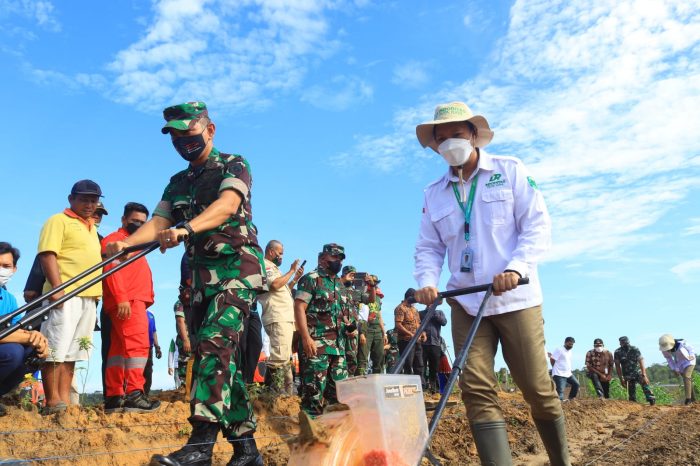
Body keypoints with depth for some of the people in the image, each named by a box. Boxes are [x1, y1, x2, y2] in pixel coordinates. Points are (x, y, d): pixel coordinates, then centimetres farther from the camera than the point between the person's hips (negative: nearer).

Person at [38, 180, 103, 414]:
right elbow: (47, 255, -11)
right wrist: (57, 287, -21)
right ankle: (52, 402, -3)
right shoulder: (59, 221, 0)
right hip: (65, 295, -8)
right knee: (56, 348, -6)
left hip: (89, 297, 8)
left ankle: (65, 400, 11)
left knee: (72, 351, 8)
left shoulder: (92, 227, 24)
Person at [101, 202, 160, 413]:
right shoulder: (115, 239, 1)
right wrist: (121, 298, -23)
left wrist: (146, 300, 17)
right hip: (126, 302, -10)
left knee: (119, 348, 8)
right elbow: (111, 269, -13)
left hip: (135, 301, 10)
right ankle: (134, 395, -23)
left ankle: (114, 398, 12)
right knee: (138, 344, -18)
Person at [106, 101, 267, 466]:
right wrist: (126, 243, -14)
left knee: (213, 343, -23)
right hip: (202, 276, 7)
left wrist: (186, 228, -36)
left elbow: (227, 204, -19)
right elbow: (158, 223, 7)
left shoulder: (233, 165, 1)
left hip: (238, 268, -7)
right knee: (221, 359, 6)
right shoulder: (178, 183, 20)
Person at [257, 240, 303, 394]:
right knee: (280, 358, -19)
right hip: (278, 319, -11)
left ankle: (286, 392, 18)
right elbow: (275, 284, -20)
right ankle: (276, 393, -19)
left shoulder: (272, 268, 26)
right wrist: (291, 271, -8)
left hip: (285, 318, 11)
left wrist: (295, 279, 18)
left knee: (284, 358, 12)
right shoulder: (265, 265, -3)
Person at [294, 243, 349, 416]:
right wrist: (306, 338, -21)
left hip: (337, 343, 8)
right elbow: (299, 308, -12)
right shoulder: (311, 279, -4)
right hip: (316, 342, -8)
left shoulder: (339, 283, 20)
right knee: (314, 387, -8)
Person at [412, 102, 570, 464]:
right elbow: (428, 247, 10)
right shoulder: (433, 194, 12)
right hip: (465, 302, 3)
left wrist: (516, 268, -20)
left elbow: (537, 225, -4)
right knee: (476, 390, -7)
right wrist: (427, 281, -10)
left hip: (515, 298, -2)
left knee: (537, 387, 3)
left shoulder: (510, 171, 3)